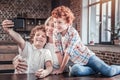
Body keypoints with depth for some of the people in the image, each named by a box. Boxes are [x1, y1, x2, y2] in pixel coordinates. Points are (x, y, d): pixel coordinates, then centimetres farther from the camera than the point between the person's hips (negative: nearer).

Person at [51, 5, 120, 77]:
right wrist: (62, 67, -8)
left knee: (109, 72, -18)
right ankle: (95, 70, -5)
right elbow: (58, 51, -5)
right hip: (77, 62, 5)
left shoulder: (73, 33, -23)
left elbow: (68, 53, -23)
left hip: (87, 57, -5)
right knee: (75, 70, -32)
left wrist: (61, 69, -18)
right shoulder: (56, 33, -5)